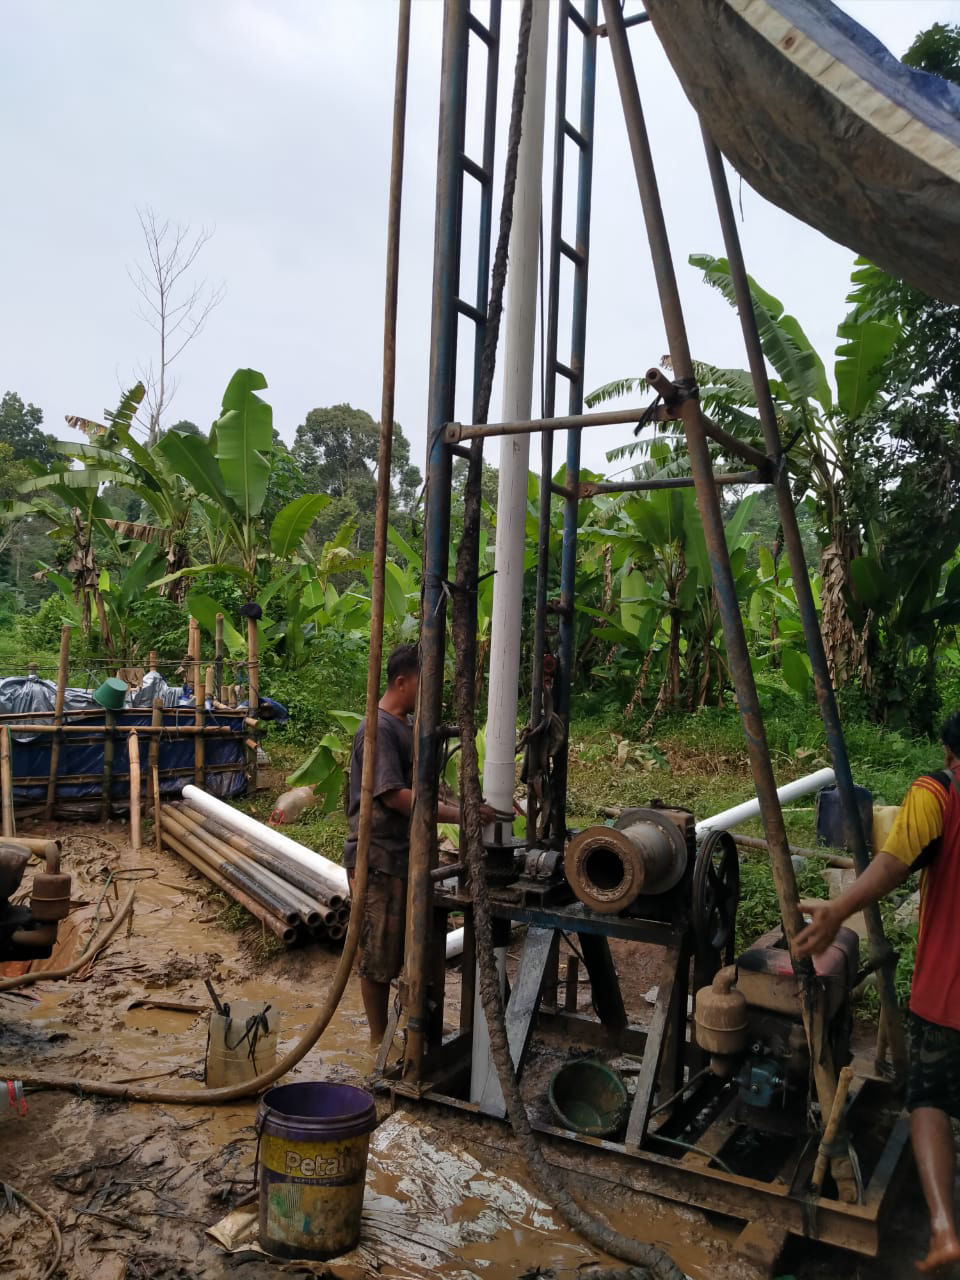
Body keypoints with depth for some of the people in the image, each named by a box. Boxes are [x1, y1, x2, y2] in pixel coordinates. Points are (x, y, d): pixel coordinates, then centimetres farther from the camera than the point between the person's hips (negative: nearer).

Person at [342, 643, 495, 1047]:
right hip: (379, 859, -9)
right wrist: (456, 813, -30)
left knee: (408, 949, 17)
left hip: (406, 854, 9)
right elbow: (394, 796, -25)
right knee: (378, 954, 4)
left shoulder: (409, 726, 11)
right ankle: (379, 1040, 18)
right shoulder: (379, 729, -18)